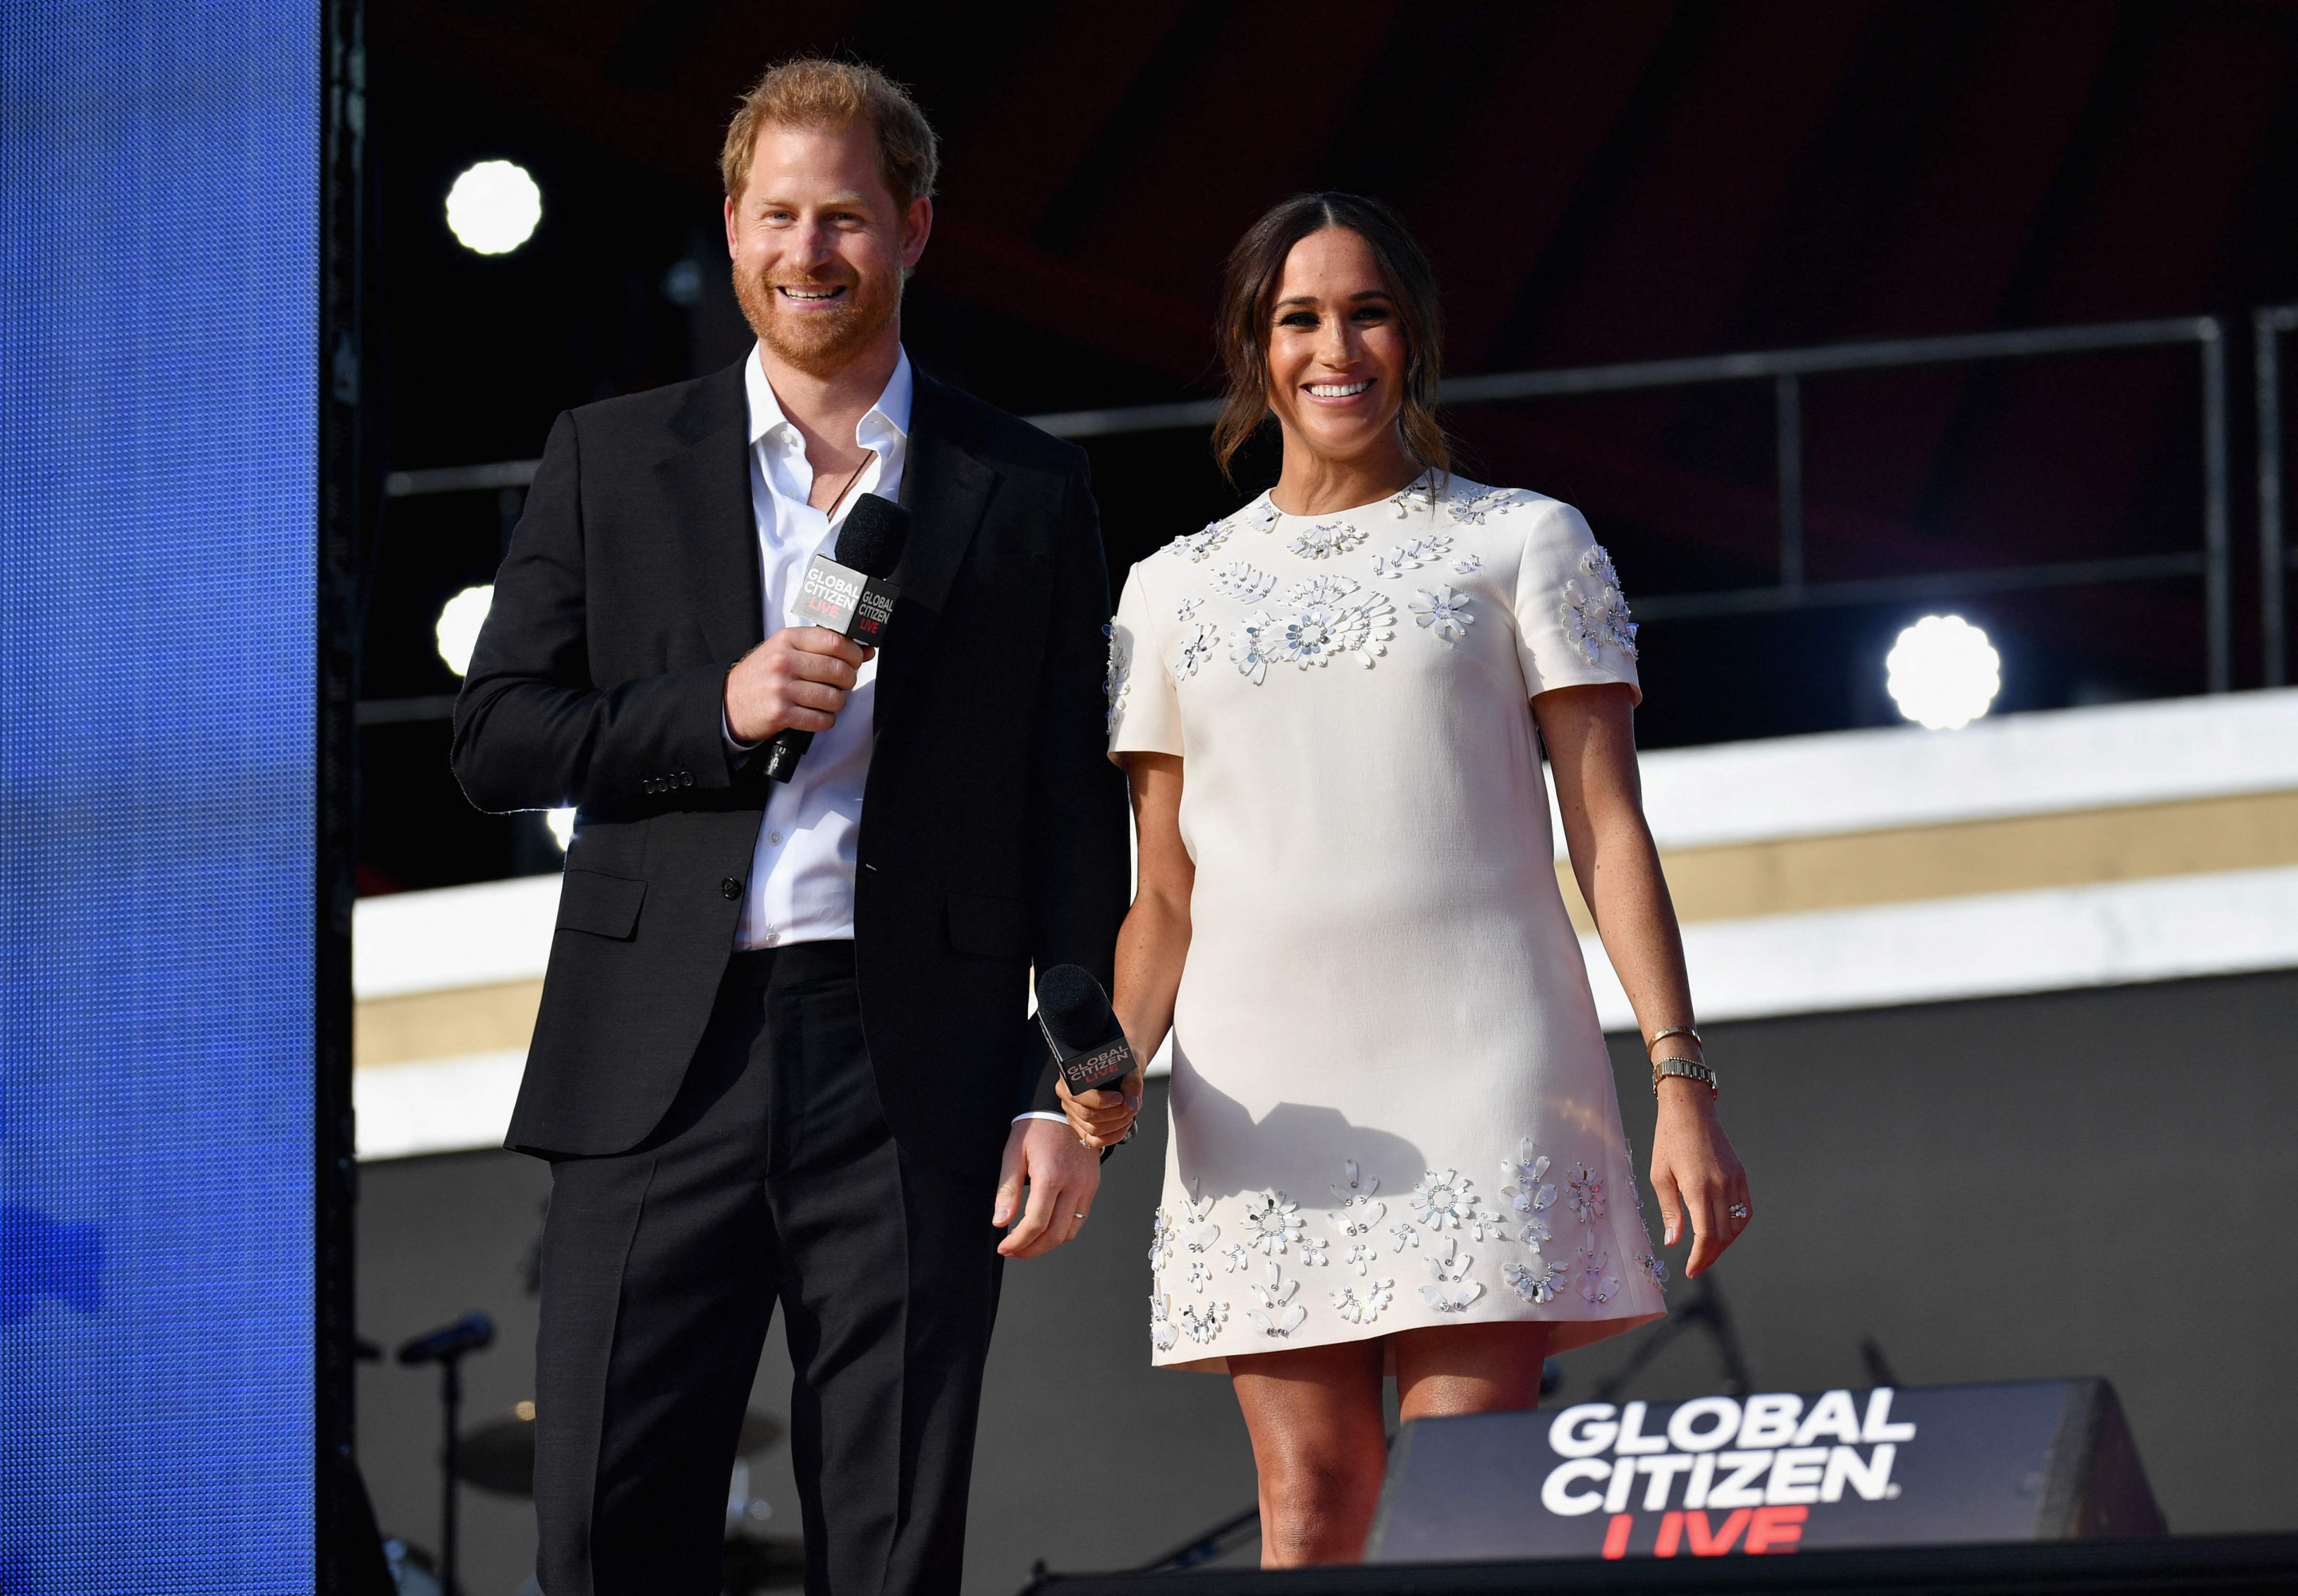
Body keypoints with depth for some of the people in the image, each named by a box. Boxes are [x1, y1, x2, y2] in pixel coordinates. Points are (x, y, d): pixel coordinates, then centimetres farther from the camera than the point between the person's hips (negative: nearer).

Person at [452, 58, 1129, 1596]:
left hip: (915, 1074, -1)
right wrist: (714, 711, -9)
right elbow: (496, 736, 7)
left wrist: (1074, 1091, -1)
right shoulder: (612, 458, 11)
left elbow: (1078, 822, 7)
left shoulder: (1028, 491, 9)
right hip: (664, 1064, 1)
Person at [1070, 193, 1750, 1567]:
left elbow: (1611, 831, 5)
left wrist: (1683, 1085, -6)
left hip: (1480, 1065, -2)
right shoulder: (1177, 590, 18)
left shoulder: (1524, 543, 11)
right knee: (1313, 1493, -3)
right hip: (1265, 1088, 3)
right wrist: (1113, 1056, -3)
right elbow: (1168, 890, 17)